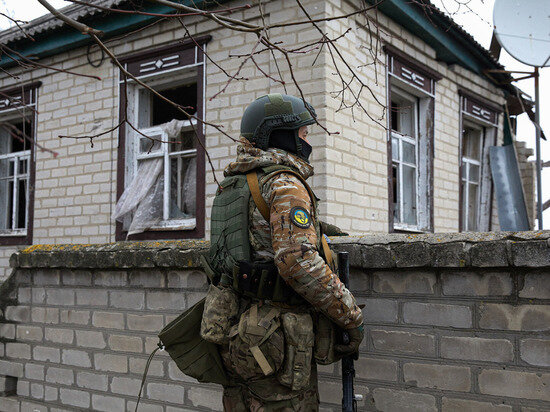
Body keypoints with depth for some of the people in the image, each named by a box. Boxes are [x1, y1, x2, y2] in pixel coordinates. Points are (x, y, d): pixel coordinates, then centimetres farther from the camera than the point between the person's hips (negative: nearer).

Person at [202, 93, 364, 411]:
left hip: (235, 332, 9)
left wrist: (312, 226, 25)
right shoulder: (285, 183, -12)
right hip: (274, 335, -9)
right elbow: (298, 261, -23)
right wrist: (352, 316, -14)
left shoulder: (232, 185, 16)